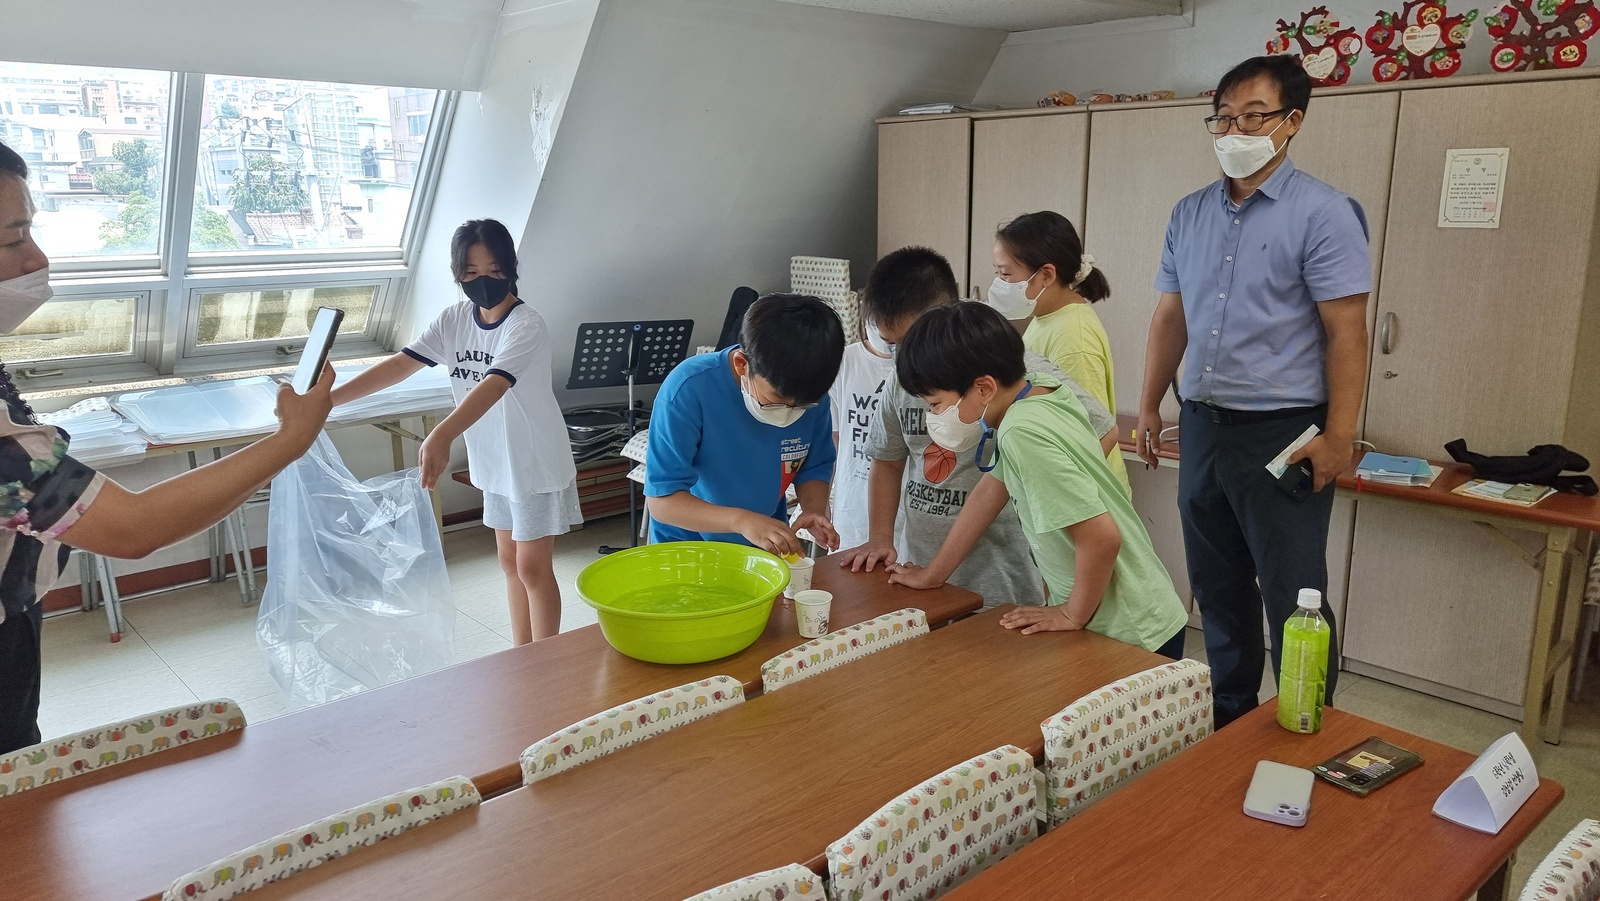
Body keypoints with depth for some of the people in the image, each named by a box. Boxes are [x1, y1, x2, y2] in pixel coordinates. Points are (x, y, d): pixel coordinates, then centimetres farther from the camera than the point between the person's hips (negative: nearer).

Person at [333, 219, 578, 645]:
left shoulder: (527, 326, -23)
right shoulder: (454, 320, -1)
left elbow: (492, 387, -38)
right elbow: (401, 364, -4)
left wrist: (440, 437, -52)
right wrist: (327, 398, -12)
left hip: (537, 464, -7)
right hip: (495, 462, 7)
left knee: (533, 568, -1)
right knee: (510, 561, 15)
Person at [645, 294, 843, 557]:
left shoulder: (811, 396, -10)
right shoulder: (688, 391, -22)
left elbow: (813, 469, 4)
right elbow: (661, 501, -21)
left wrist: (815, 511, -16)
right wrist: (741, 520, -33)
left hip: (767, 549, 3)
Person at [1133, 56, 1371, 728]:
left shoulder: (1323, 213, -8)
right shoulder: (1189, 214, 9)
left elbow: (1346, 331, -11)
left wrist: (1338, 437, -16)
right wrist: (1149, 408, 13)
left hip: (1282, 433, -6)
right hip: (1203, 426, 6)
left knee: (1293, 598, 2)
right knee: (1217, 590, 16)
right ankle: (1228, 717, 32)